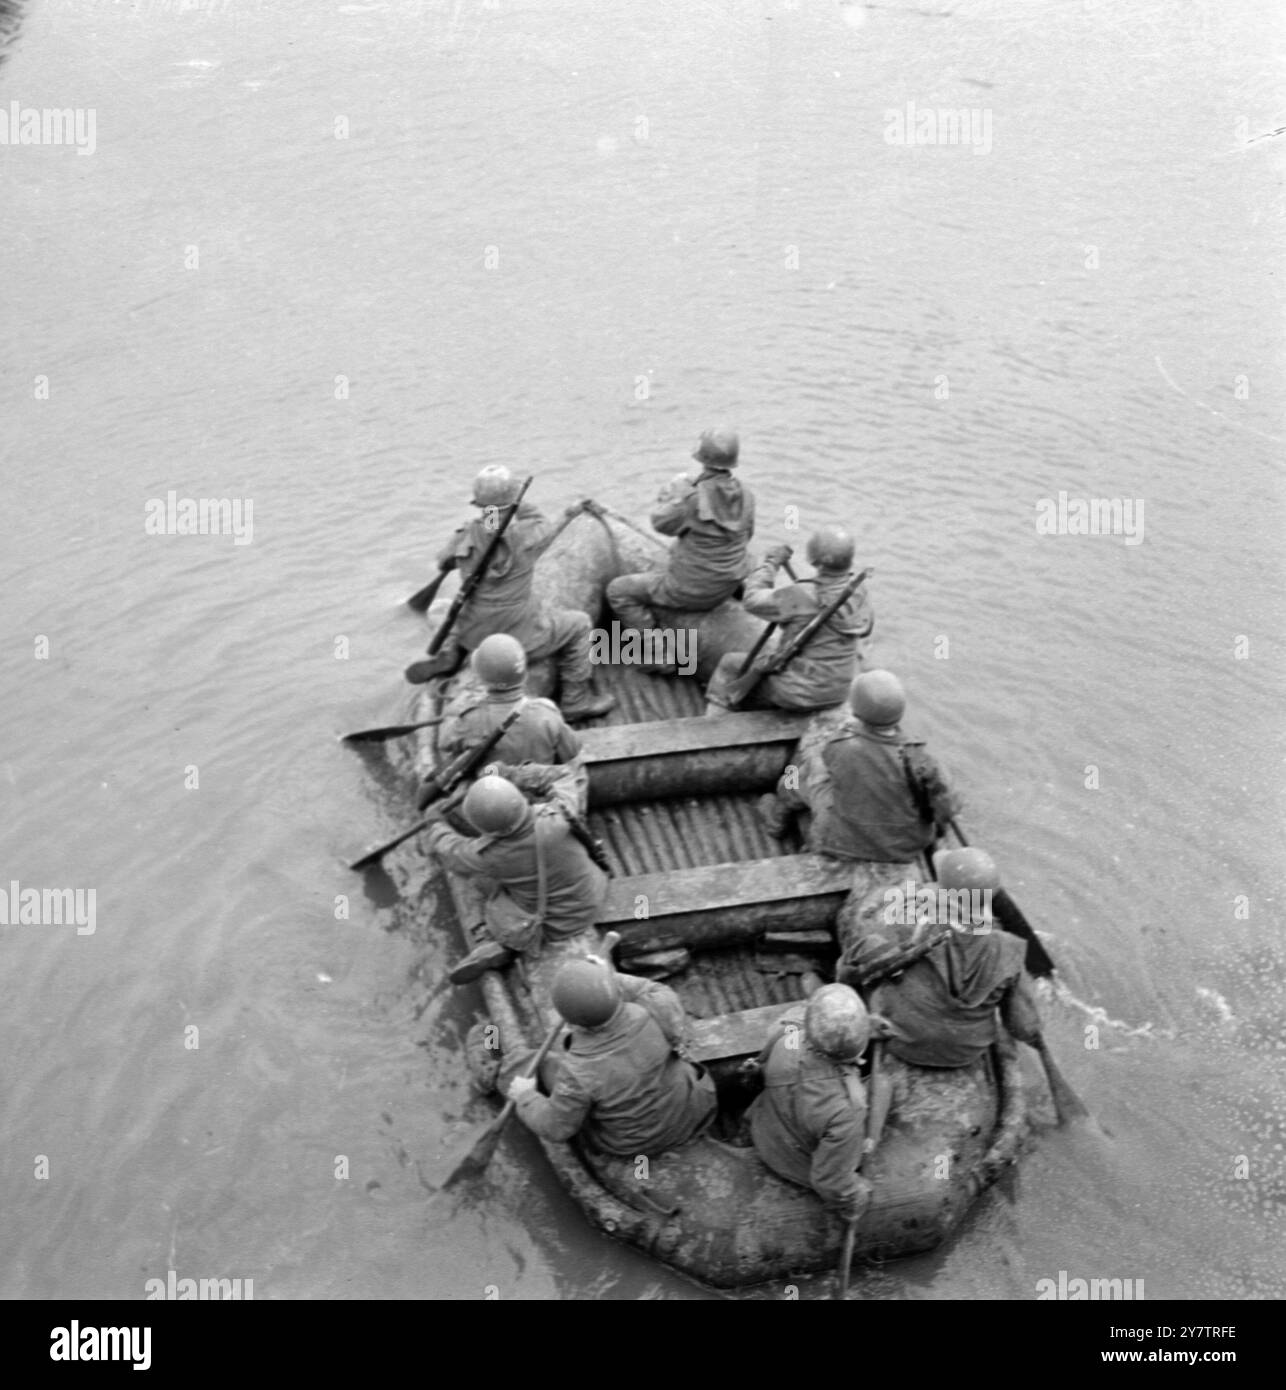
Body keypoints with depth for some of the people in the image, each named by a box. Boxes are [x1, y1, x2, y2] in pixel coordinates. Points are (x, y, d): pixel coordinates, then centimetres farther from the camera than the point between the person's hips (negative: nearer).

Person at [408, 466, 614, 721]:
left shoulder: (465, 536, -12)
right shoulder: (526, 536, -22)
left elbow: (444, 562, 9)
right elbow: (546, 527, 2)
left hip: (475, 634, 4)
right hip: (520, 637, -4)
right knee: (578, 623, 19)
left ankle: (448, 656, 17)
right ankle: (575, 700, 22)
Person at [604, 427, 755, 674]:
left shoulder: (693, 498, -28)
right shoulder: (745, 495, -10)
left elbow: (661, 522, -10)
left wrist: (675, 488, 5)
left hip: (691, 590, -7)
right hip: (727, 584, 7)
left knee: (619, 590, 9)